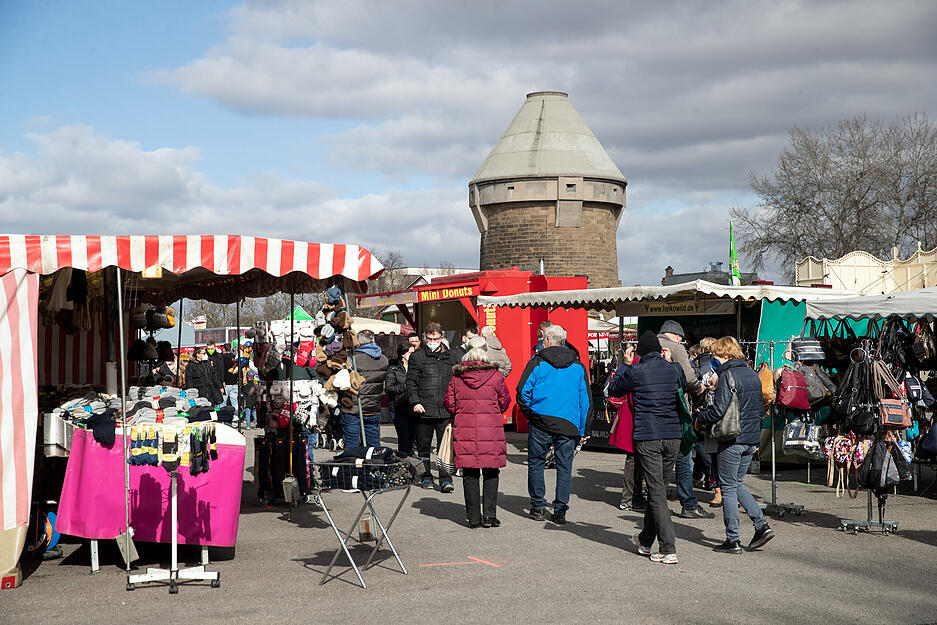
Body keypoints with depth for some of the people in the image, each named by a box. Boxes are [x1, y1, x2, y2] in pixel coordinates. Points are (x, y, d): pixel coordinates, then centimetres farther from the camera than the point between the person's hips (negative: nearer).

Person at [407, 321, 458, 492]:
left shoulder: (449, 357, 12)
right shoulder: (417, 356, 3)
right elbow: (411, 382, 1)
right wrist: (415, 402, -11)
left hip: (445, 411, 1)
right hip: (424, 410, -1)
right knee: (423, 446, 9)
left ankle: (445, 480, -2)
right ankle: (426, 477, 22)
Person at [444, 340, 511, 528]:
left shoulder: (457, 376, 0)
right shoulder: (495, 375, -5)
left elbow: (449, 404, 5)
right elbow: (504, 403, 5)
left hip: (464, 430, 1)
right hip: (491, 430, -1)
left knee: (469, 475, 7)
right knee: (491, 473, 9)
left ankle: (474, 518, 9)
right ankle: (489, 515, 4)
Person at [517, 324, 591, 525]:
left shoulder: (537, 363, -1)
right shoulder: (578, 366, 8)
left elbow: (522, 392, -3)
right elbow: (585, 399, 8)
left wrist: (530, 414, 13)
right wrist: (583, 430, 12)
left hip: (541, 422, -2)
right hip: (569, 425, 2)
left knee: (536, 463, 11)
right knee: (564, 467, 7)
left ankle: (538, 507, 13)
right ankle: (560, 512, 6)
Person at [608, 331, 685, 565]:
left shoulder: (635, 372, -6)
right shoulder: (674, 370, 5)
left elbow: (613, 389, 10)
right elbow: (687, 384, 27)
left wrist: (624, 364, 19)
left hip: (647, 437, -4)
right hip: (672, 436, 4)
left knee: (657, 491, -3)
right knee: (659, 488, 16)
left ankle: (668, 550, -8)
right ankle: (645, 541, 29)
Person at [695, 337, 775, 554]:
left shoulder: (728, 375, -14)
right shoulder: (753, 375, 11)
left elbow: (719, 410, -20)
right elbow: (760, 408, 17)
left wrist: (700, 419, -4)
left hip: (731, 440, -8)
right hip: (751, 440, 8)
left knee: (728, 488, 1)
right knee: (737, 484, 19)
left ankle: (733, 540, 4)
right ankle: (762, 525, 9)